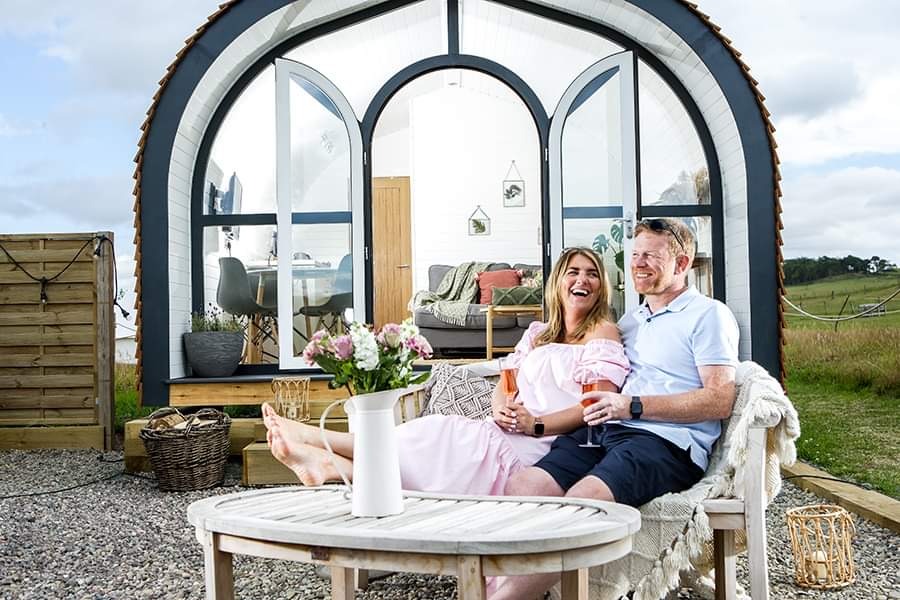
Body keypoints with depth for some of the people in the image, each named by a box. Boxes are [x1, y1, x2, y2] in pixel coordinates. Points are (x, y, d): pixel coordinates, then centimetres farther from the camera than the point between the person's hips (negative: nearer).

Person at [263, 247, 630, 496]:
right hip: (512, 434, 6)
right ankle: (328, 463, -32)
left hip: (542, 447, -6)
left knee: (439, 435, -22)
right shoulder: (537, 333, 23)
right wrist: (501, 408, -9)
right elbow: (503, 387, 16)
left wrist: (536, 424, -20)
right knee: (441, 433, -22)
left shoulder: (602, 331, 2)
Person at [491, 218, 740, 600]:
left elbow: (720, 401, -5)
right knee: (520, 487, -23)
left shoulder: (708, 315, 7)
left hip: (668, 441, -7)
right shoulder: (629, 321, 29)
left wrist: (633, 407, -13)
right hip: (607, 431, 7)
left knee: (582, 499, -36)